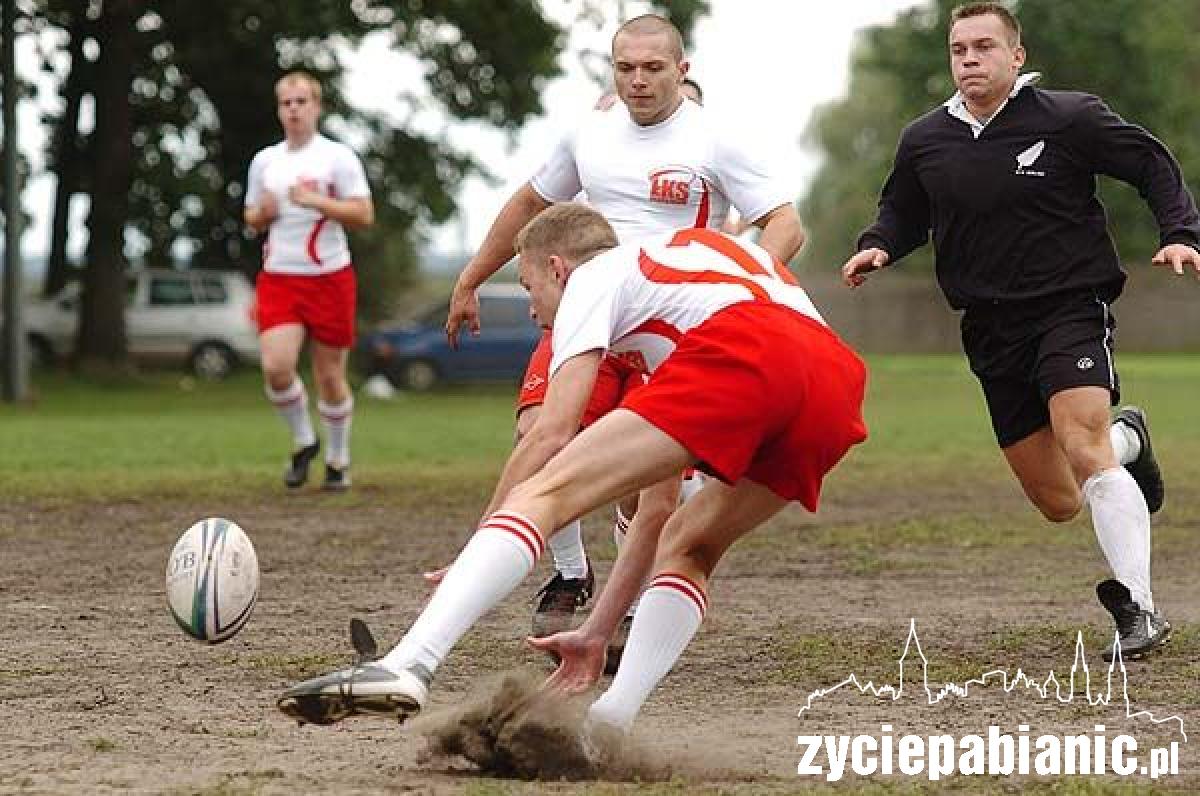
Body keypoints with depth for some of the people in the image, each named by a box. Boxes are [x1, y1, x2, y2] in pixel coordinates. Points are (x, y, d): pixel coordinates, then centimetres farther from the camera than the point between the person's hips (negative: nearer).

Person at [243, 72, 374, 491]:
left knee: (330, 375, 3)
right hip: (278, 279, 3)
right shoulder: (264, 160, 11)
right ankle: (303, 442, 9)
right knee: (276, 366, -16)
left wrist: (314, 200, -17)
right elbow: (252, 218, 21)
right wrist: (263, 212, -2)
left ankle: (337, 459, 22)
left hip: (329, 278, -3)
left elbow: (364, 214, -8)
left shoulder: (338, 156, -2)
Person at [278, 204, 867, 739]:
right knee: (686, 550, 25)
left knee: (542, 495, -8)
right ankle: (610, 725, 4)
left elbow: (552, 435, 9)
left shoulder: (595, 277, 24)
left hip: (739, 355, -7)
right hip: (837, 387, 8)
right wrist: (597, 633, 42)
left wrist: (475, 549, 17)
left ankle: (407, 666, -27)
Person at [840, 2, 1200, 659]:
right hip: (992, 330, 5)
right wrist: (876, 247, 0)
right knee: (1058, 503, 7)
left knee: (1082, 445, -27)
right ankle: (1125, 439, 41)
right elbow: (903, 215, 21)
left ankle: (1138, 607, -24)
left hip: (1070, 309, -5)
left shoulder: (1068, 118, -7)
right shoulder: (924, 142, 5)